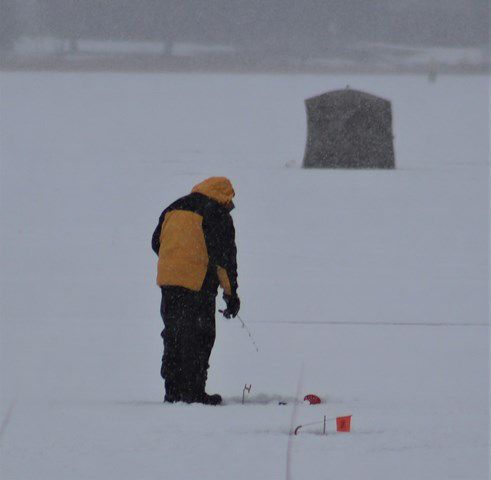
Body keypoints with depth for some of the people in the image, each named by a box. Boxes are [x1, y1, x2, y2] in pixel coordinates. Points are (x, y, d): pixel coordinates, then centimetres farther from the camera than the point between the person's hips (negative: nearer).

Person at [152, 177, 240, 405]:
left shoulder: (174, 209, 13)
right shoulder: (218, 216, -6)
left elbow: (156, 243, 18)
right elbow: (225, 257, -8)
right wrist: (231, 294, -2)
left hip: (167, 281, 6)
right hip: (198, 283, -6)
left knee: (173, 337, 14)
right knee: (198, 337, 1)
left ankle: (172, 390, 15)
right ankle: (193, 392, 0)